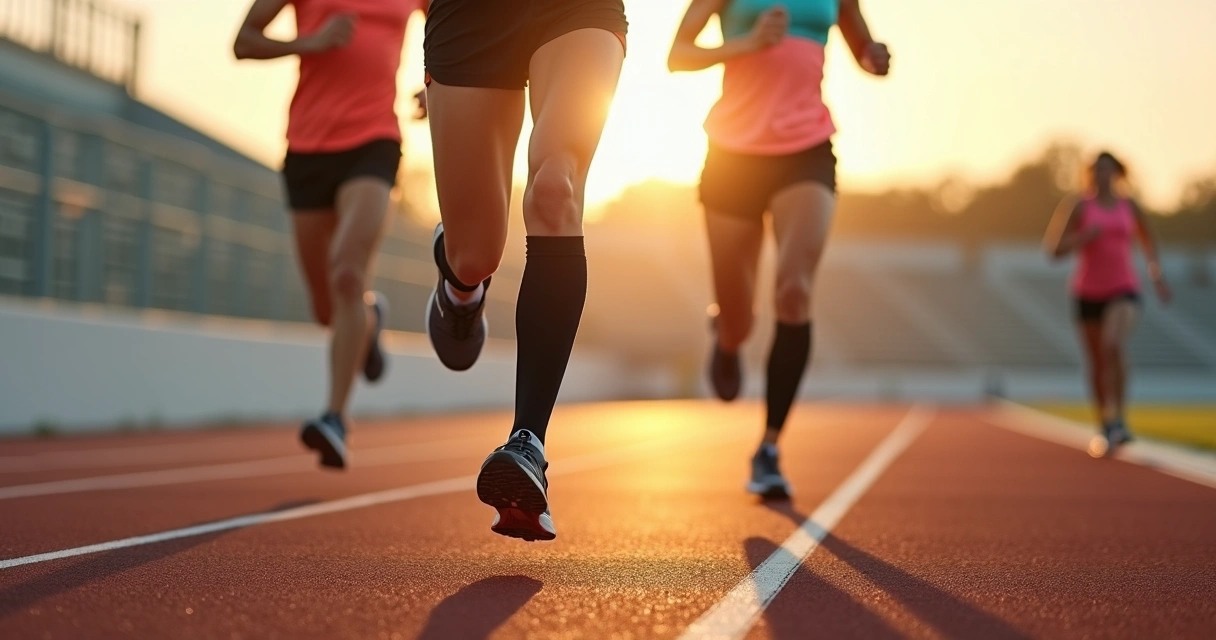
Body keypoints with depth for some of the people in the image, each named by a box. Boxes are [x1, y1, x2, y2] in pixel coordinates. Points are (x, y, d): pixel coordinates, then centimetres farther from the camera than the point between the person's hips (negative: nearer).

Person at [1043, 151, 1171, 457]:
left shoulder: (1130, 206, 6)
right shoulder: (1080, 206, 0)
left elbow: (1148, 240, 24)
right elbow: (1057, 250, -4)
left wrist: (1157, 274, 13)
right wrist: (1086, 235, -19)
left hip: (1124, 290, -1)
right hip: (1088, 292, 1)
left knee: (1113, 344, -30)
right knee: (1096, 364, 9)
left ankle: (1118, 419, -25)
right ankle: (1105, 428, 28)